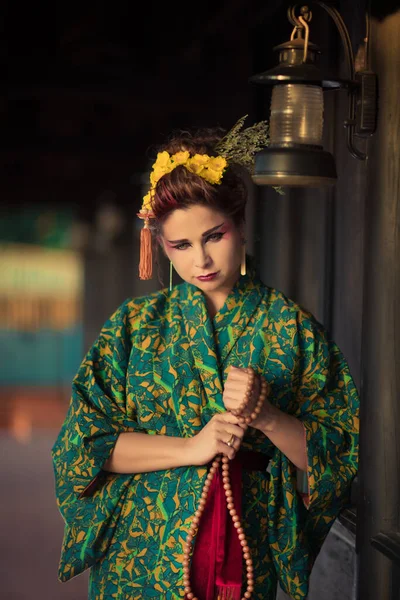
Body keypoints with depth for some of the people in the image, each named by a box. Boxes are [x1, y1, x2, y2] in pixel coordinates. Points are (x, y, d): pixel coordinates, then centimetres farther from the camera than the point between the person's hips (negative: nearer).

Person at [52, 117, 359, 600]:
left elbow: (335, 456, -3)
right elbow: (84, 443, -6)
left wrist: (267, 416, -20)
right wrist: (190, 447, -16)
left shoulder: (293, 329, -3)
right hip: (142, 557, 1)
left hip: (249, 547, 0)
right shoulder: (135, 325, 0)